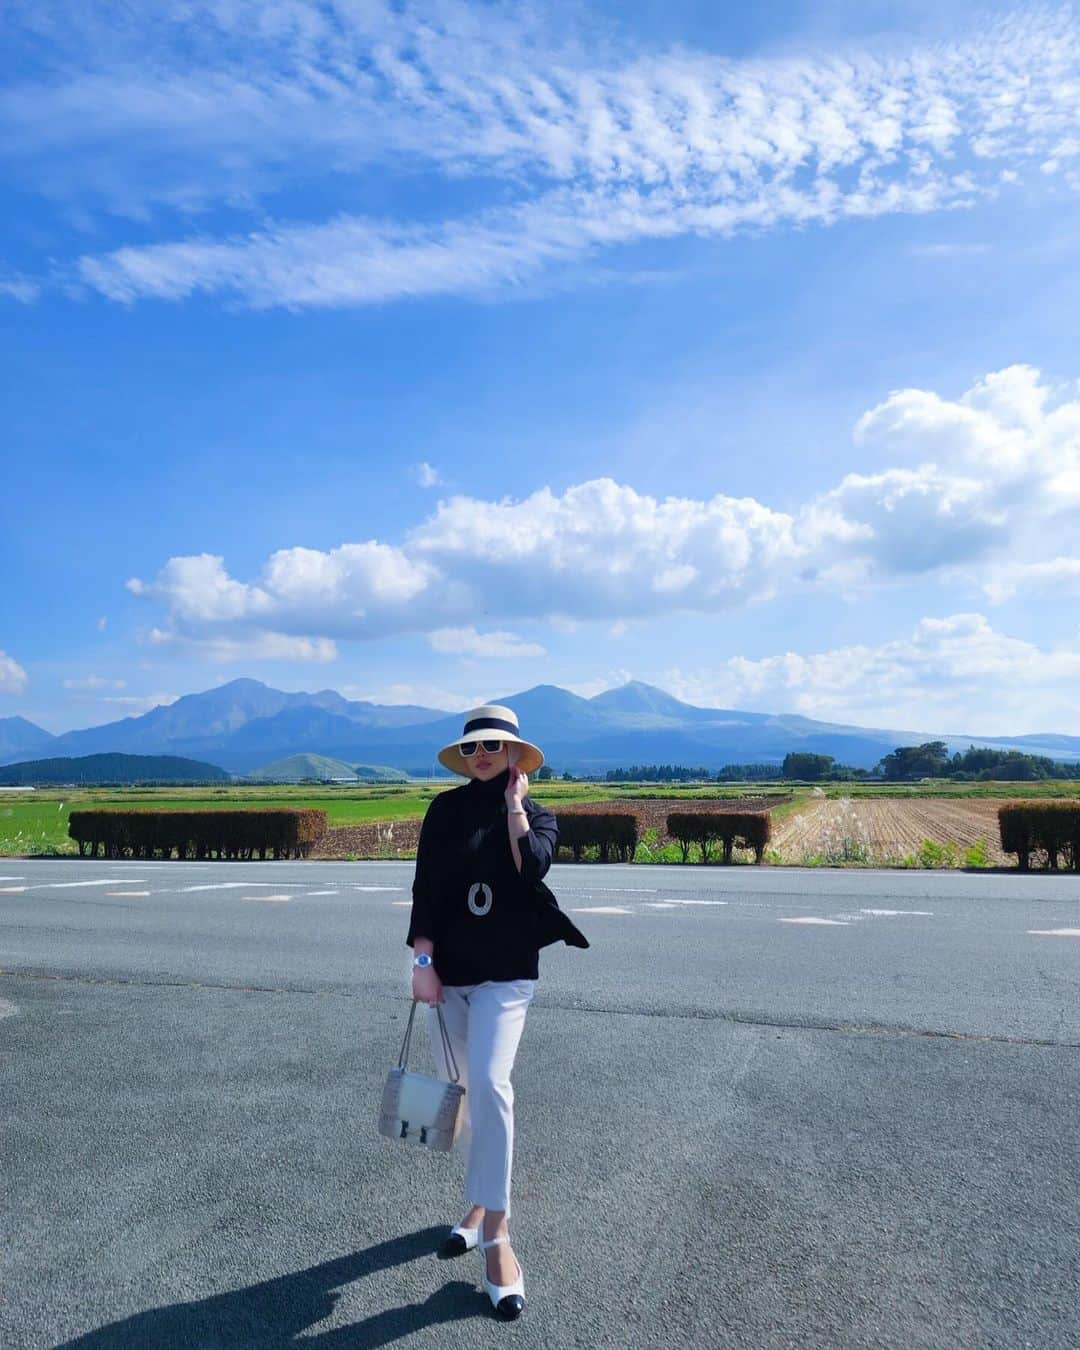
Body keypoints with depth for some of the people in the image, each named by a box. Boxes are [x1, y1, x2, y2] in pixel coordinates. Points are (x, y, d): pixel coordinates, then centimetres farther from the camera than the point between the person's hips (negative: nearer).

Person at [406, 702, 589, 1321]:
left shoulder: (537, 814, 0)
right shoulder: (447, 808, 1)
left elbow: (533, 867, -20)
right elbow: (425, 884, -2)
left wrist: (514, 803, -11)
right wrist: (423, 959, -9)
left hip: (505, 972, -2)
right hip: (448, 967, 3)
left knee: (490, 1084, -18)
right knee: (460, 1089, 12)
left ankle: (496, 1231, -7)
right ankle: (481, 1202, 33)